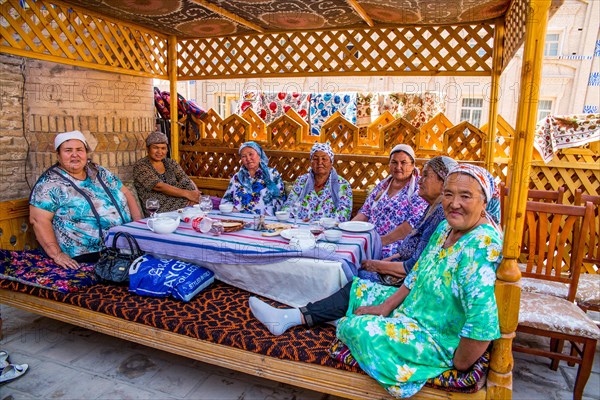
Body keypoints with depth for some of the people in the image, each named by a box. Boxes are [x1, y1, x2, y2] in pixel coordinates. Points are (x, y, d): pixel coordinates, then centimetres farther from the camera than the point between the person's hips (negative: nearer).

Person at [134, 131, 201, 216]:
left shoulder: (171, 163, 15)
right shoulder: (140, 166, -2)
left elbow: (187, 181, 5)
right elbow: (160, 186, -15)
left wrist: (195, 194, -18)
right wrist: (187, 194, -25)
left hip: (183, 205, 6)